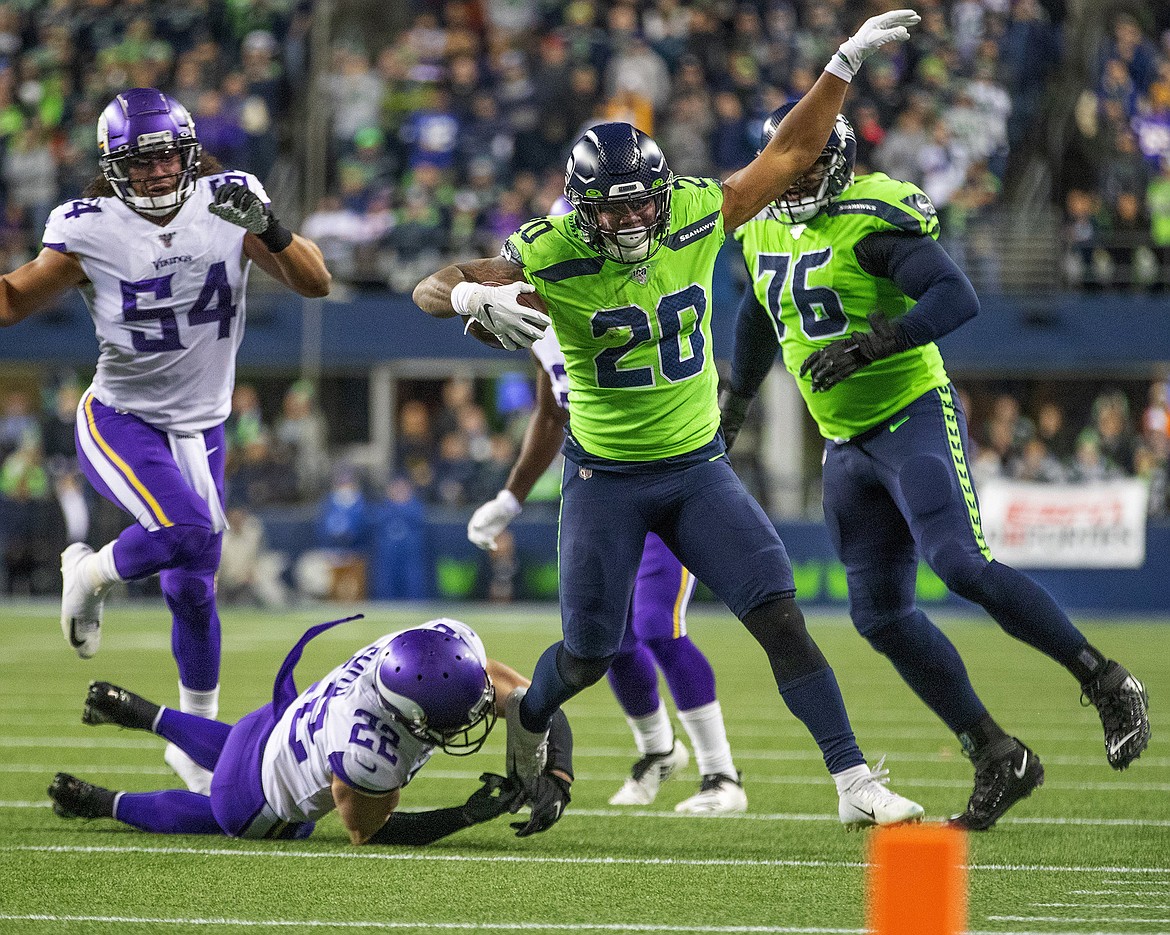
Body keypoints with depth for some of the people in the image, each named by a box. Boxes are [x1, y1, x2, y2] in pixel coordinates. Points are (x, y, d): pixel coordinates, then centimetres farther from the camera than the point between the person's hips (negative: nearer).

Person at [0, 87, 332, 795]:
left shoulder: (227, 206, -7)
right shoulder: (90, 232, -11)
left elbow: (314, 284, -9)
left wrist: (268, 229, -27)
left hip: (199, 431, 3)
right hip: (119, 420, -3)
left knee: (192, 590, 7)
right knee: (185, 529, -29)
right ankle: (91, 574, 2)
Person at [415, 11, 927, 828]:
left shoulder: (697, 216, -10)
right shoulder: (552, 255, -18)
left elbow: (790, 154, 2)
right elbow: (429, 289, -19)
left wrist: (845, 64, -2)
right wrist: (477, 299, -41)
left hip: (699, 467, 2)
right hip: (605, 478, -2)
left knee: (782, 618, -11)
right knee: (589, 657, 8)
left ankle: (856, 783, -10)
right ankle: (528, 723, 43)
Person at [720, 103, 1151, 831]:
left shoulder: (872, 219, -15)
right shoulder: (765, 230, 9)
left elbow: (958, 297, -26)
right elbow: (761, 316, 29)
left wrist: (876, 342, -36)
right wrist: (736, 400, 40)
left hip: (913, 417, -8)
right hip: (848, 445, 8)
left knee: (961, 564, -24)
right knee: (881, 614, 1)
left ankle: (1107, 683, -10)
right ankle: (998, 757, 8)